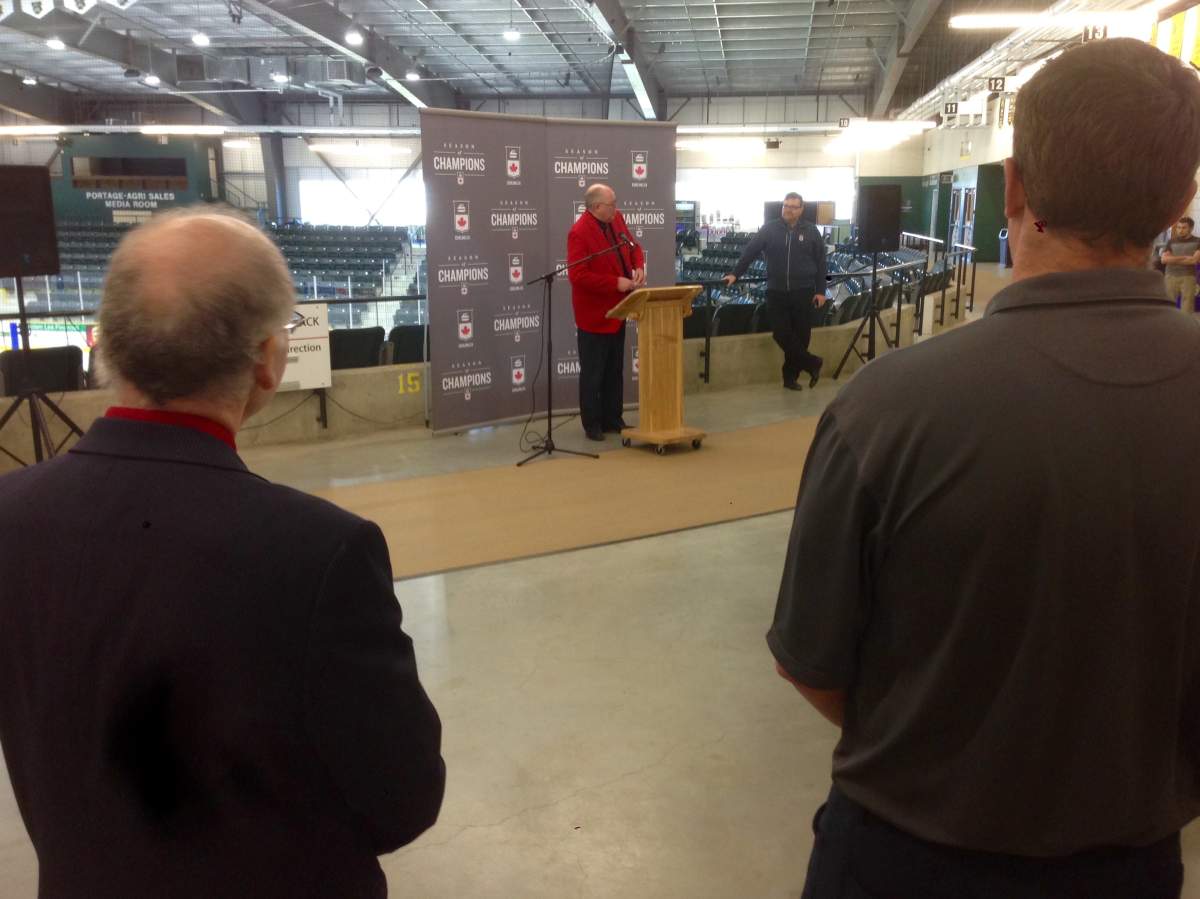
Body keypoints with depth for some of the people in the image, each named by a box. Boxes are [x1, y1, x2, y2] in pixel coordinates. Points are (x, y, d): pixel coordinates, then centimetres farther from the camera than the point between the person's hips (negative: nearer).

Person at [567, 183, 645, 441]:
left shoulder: (616, 219, 2)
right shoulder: (579, 233, -21)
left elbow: (633, 247, 15)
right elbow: (578, 275, -26)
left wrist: (639, 266, -6)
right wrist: (616, 283, -25)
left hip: (616, 309, 8)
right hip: (594, 313, -8)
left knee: (615, 370, 16)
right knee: (593, 373, 4)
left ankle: (612, 419, 26)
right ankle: (592, 424, 15)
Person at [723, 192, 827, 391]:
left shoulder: (811, 231, 3)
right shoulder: (769, 230, 3)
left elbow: (820, 263, 5)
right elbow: (750, 252, 2)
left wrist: (821, 291, 0)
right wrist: (735, 273, -6)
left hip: (803, 292, 0)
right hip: (776, 292, 0)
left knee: (800, 335, 3)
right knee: (781, 333, -4)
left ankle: (791, 375, 16)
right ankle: (812, 363, 10)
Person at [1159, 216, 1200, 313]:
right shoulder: (1171, 242, 13)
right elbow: (1164, 259, -1)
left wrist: (1173, 259, -2)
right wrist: (1184, 257, -6)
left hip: (1188, 277, -2)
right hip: (1171, 277, 2)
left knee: (1187, 308, -7)